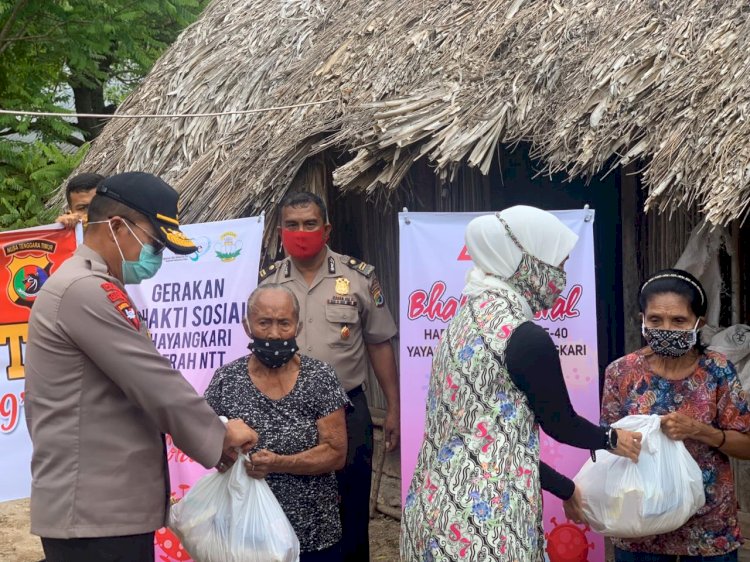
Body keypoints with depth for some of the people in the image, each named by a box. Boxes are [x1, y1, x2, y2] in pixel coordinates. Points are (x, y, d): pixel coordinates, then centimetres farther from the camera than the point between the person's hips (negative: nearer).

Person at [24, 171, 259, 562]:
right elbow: (158, 386, -16)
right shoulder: (87, 291, -15)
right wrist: (219, 437, -3)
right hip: (95, 513, -11)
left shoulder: (79, 288, 20)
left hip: (104, 506, 11)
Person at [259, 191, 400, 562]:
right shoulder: (264, 282, 4)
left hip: (347, 410, -1)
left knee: (351, 513, 5)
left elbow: (379, 345, 4)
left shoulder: (360, 278, 0)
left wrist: (394, 408, 2)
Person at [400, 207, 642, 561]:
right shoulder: (525, 339, -15)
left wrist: (563, 488, 22)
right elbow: (559, 423, -1)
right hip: (484, 519, -9)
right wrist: (611, 440, 19)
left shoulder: (467, 320, 11)